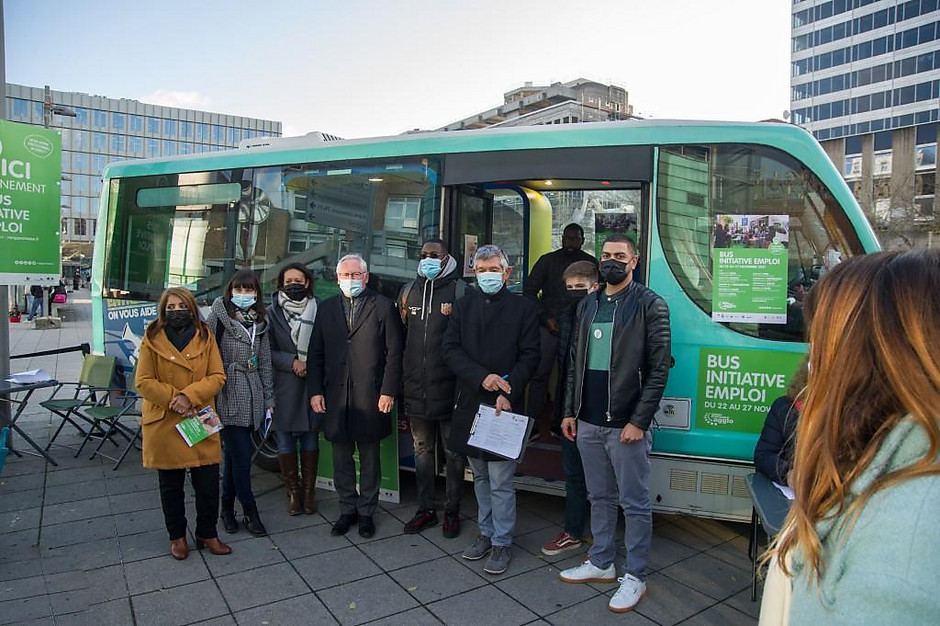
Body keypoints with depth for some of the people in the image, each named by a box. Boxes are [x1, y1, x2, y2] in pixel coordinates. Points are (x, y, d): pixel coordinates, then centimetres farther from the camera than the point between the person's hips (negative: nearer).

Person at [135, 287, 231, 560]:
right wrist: (173, 398, -16)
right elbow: (143, 382, -4)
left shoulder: (205, 337, 1)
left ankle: (207, 533, 25)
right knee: (171, 486, 13)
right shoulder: (152, 339, -1)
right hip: (164, 423, -1)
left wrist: (189, 396, -16)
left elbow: (217, 377, -3)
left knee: (208, 483, 5)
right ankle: (177, 536, 31)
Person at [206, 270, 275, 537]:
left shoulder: (260, 322, 13)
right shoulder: (219, 316, -2)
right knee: (241, 455, -4)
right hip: (229, 395, -4)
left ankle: (228, 508, 24)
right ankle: (250, 511, 10)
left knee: (234, 454, 12)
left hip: (251, 395, 5)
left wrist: (269, 399, 12)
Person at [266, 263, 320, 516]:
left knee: (310, 438, 8)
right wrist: (292, 362, -12)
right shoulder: (272, 312, 3)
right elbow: (267, 350, 0)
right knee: (285, 440, 5)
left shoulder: (319, 310, 2)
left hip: (312, 386, 0)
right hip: (283, 387, 0)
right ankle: (293, 491, 18)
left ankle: (309, 490, 19)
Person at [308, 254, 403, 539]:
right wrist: (315, 391, 1)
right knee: (341, 458, 13)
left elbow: (394, 353, -4)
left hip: (370, 396, -3)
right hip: (336, 396, 3)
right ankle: (347, 509, 29)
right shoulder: (326, 308, 9)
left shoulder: (383, 306, -1)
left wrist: (388, 391, -10)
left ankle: (366, 512, 25)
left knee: (369, 458, 9)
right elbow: (316, 354, 9)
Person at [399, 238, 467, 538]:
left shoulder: (460, 291, -5)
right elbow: (401, 337, 14)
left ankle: (452, 511, 21)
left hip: (448, 387, -5)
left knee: (453, 453, 7)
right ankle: (426, 509, 27)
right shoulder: (409, 291, 11)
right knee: (422, 451, 14)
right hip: (416, 389, 5)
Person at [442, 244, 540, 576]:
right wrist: (482, 377, -13)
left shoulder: (523, 307, 1)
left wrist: (508, 392, -16)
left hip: (504, 404, -4)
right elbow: (450, 349, 1)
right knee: (480, 476, 16)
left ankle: (502, 542, 16)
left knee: (501, 482, 0)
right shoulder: (463, 305, 10)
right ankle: (486, 533, 32)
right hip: (470, 402, 4)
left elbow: (530, 356, -4)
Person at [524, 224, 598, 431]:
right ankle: (532, 425, 3)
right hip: (549, 326, -1)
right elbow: (530, 290, 4)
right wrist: (545, 318, -4)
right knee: (540, 374, -5)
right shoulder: (548, 260, 5)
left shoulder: (591, 263, 8)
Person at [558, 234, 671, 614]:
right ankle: (601, 563, 32)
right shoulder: (587, 305, 12)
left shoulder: (650, 305, -6)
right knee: (600, 498, 17)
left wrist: (638, 420, -15)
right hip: (588, 423, 6)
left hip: (626, 424, -5)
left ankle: (635, 576, 20)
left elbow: (658, 368, -10)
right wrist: (570, 411, 10)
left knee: (635, 504, 6)